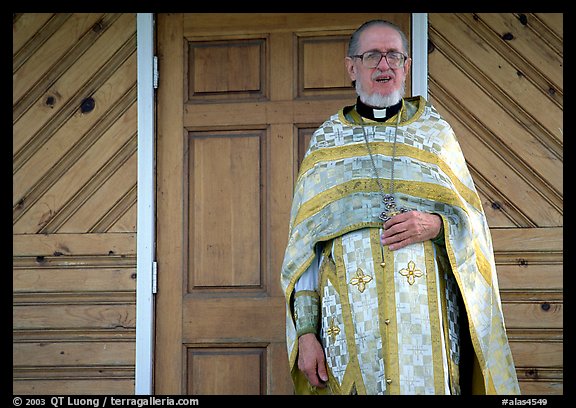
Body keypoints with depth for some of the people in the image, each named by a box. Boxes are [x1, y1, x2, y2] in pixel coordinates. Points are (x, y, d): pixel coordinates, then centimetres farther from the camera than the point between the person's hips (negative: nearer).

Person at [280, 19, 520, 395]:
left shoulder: (436, 133, 11)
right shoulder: (326, 141, 10)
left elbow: (472, 220, 11)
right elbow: (305, 244, 6)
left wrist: (437, 225, -12)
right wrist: (306, 332, -2)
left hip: (426, 314, 0)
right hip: (352, 317, 0)